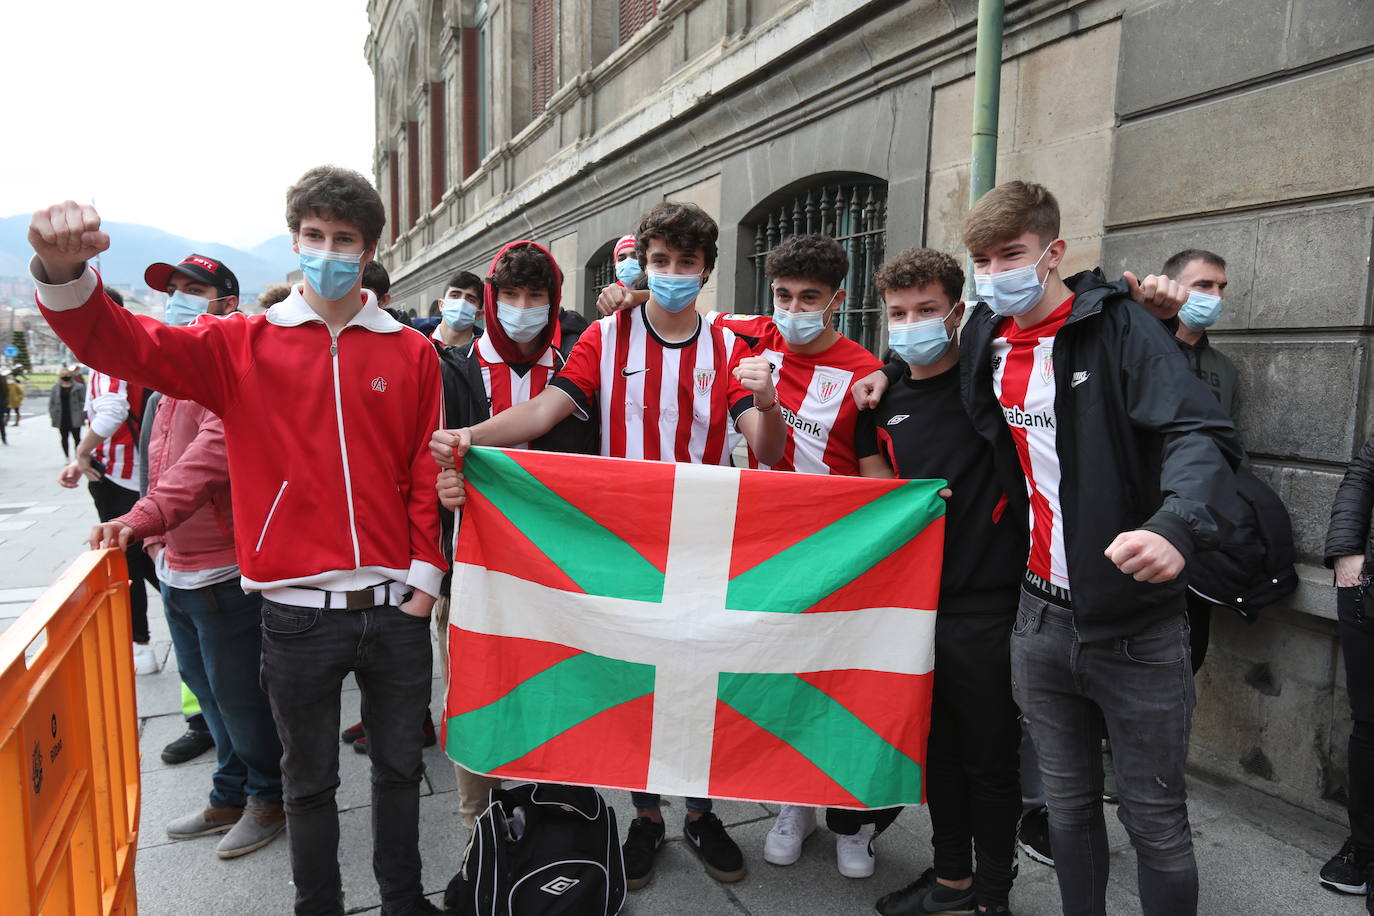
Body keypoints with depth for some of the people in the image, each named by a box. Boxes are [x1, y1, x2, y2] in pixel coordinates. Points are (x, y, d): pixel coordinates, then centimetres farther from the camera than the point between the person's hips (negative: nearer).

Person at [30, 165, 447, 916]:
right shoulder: (242, 345, 2)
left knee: (400, 766, 18)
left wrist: (424, 578, -2)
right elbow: (124, 345, -7)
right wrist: (64, 272, -27)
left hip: (396, 608, 1)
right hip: (297, 613, -1)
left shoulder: (411, 353, 2)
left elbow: (428, 473, 1)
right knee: (309, 781, 17)